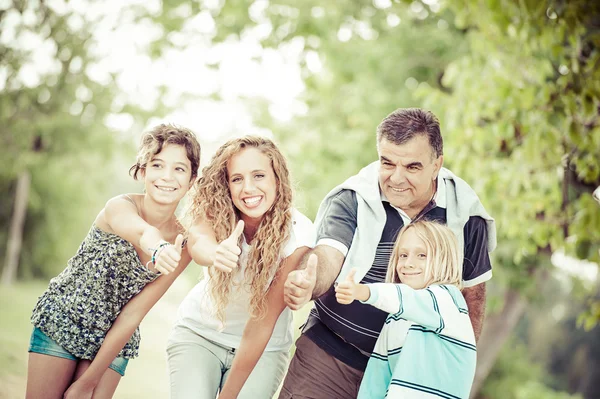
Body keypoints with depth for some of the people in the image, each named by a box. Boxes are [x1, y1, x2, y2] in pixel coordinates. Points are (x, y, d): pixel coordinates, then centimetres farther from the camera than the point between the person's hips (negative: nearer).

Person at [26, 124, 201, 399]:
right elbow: (140, 230, -46)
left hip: (112, 340, 2)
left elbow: (132, 314, -12)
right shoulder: (119, 206, -21)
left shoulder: (183, 244, -13)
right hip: (60, 322, -2)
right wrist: (155, 245, -70)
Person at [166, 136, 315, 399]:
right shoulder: (216, 211, -16)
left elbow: (264, 318, -22)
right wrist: (214, 253, -63)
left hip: (265, 346, 0)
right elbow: (197, 240, -40)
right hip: (200, 331, 1)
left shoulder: (297, 233, -22)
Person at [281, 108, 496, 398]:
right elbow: (328, 258, -23)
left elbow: (473, 293, 6)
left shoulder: (464, 214, -4)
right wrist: (308, 284, -46)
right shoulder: (350, 200, -9)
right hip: (329, 358, -1)